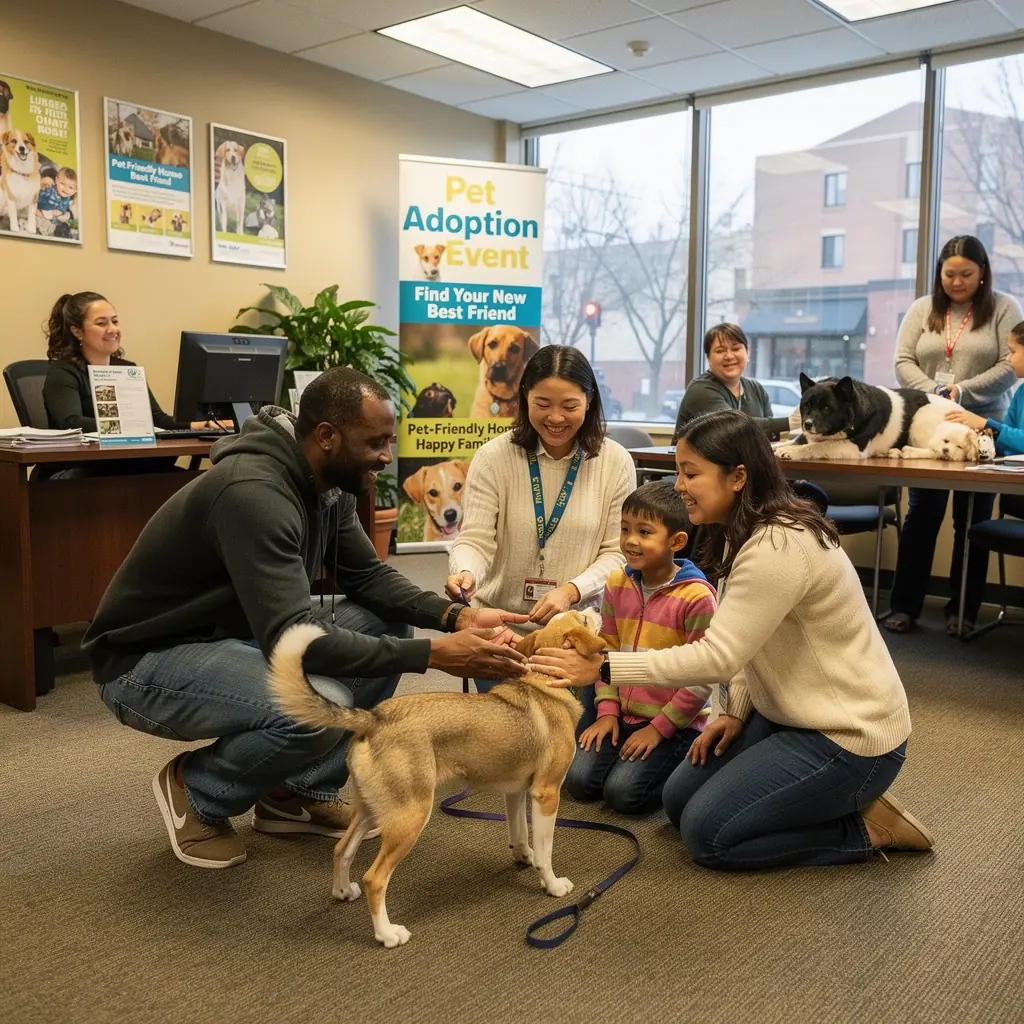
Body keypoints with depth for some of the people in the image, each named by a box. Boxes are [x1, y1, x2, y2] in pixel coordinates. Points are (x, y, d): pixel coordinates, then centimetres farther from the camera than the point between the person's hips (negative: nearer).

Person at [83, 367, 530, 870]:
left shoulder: (325, 483, -3)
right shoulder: (253, 493, -31)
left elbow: (368, 576, 4)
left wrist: (456, 615, -13)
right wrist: (433, 653, -34)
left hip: (233, 634, 9)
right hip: (146, 663, -9)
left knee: (389, 626, -1)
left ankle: (299, 792, 9)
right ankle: (195, 790, -2)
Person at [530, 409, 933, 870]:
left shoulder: (779, 548, -28)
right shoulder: (746, 533, 4)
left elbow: (717, 656, -30)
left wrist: (602, 667, -30)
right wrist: (735, 712, -1)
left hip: (848, 736, -10)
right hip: (790, 714, 10)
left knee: (706, 833, -9)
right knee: (679, 799, 10)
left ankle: (865, 827, 2)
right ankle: (830, 797, 16)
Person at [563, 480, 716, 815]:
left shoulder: (697, 597, -17)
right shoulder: (617, 585, 3)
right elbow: (607, 651, 9)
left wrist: (659, 727, -14)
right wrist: (607, 710, 0)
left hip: (676, 723, -5)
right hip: (625, 715, 6)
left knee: (623, 792, -18)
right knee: (579, 781, -8)